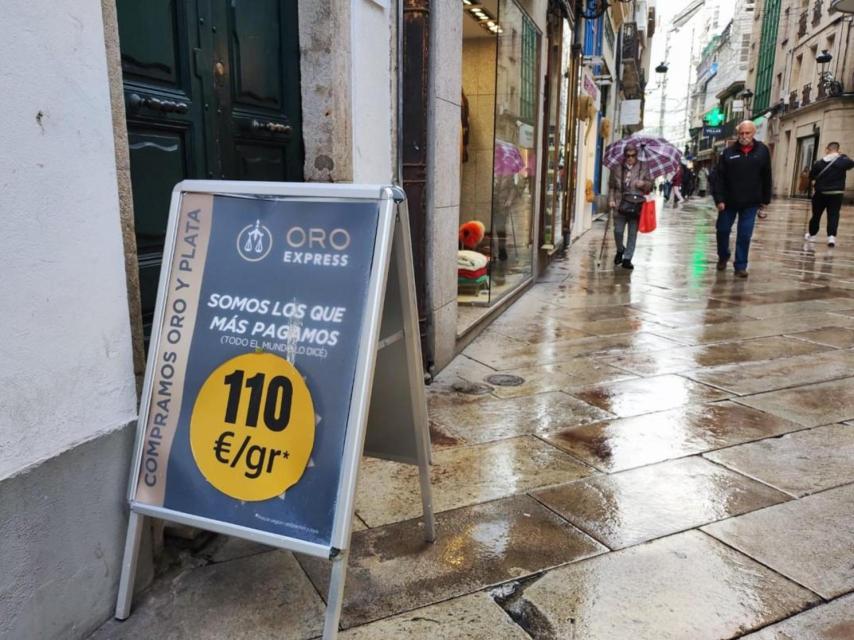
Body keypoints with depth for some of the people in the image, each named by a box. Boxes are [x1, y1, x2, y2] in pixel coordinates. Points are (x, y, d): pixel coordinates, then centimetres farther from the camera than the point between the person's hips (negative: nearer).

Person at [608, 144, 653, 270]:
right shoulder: (617, 168, 4)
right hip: (620, 206, 0)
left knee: (633, 233, 2)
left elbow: (650, 185, 11)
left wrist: (644, 184, -11)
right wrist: (611, 199, -3)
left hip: (636, 206, 0)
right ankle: (620, 250, 28)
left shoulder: (643, 168, 5)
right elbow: (611, 186, 9)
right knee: (618, 231, -2)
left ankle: (627, 259, 11)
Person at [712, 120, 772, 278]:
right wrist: (719, 199, -12)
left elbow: (766, 177, 3)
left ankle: (740, 265, 9)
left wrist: (765, 199, 3)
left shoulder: (762, 151, -1)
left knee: (744, 236, 0)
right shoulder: (728, 152, -3)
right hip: (729, 201, 1)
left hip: (750, 203, 0)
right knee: (722, 230, 10)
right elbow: (719, 177, -5)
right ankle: (723, 257, 33)